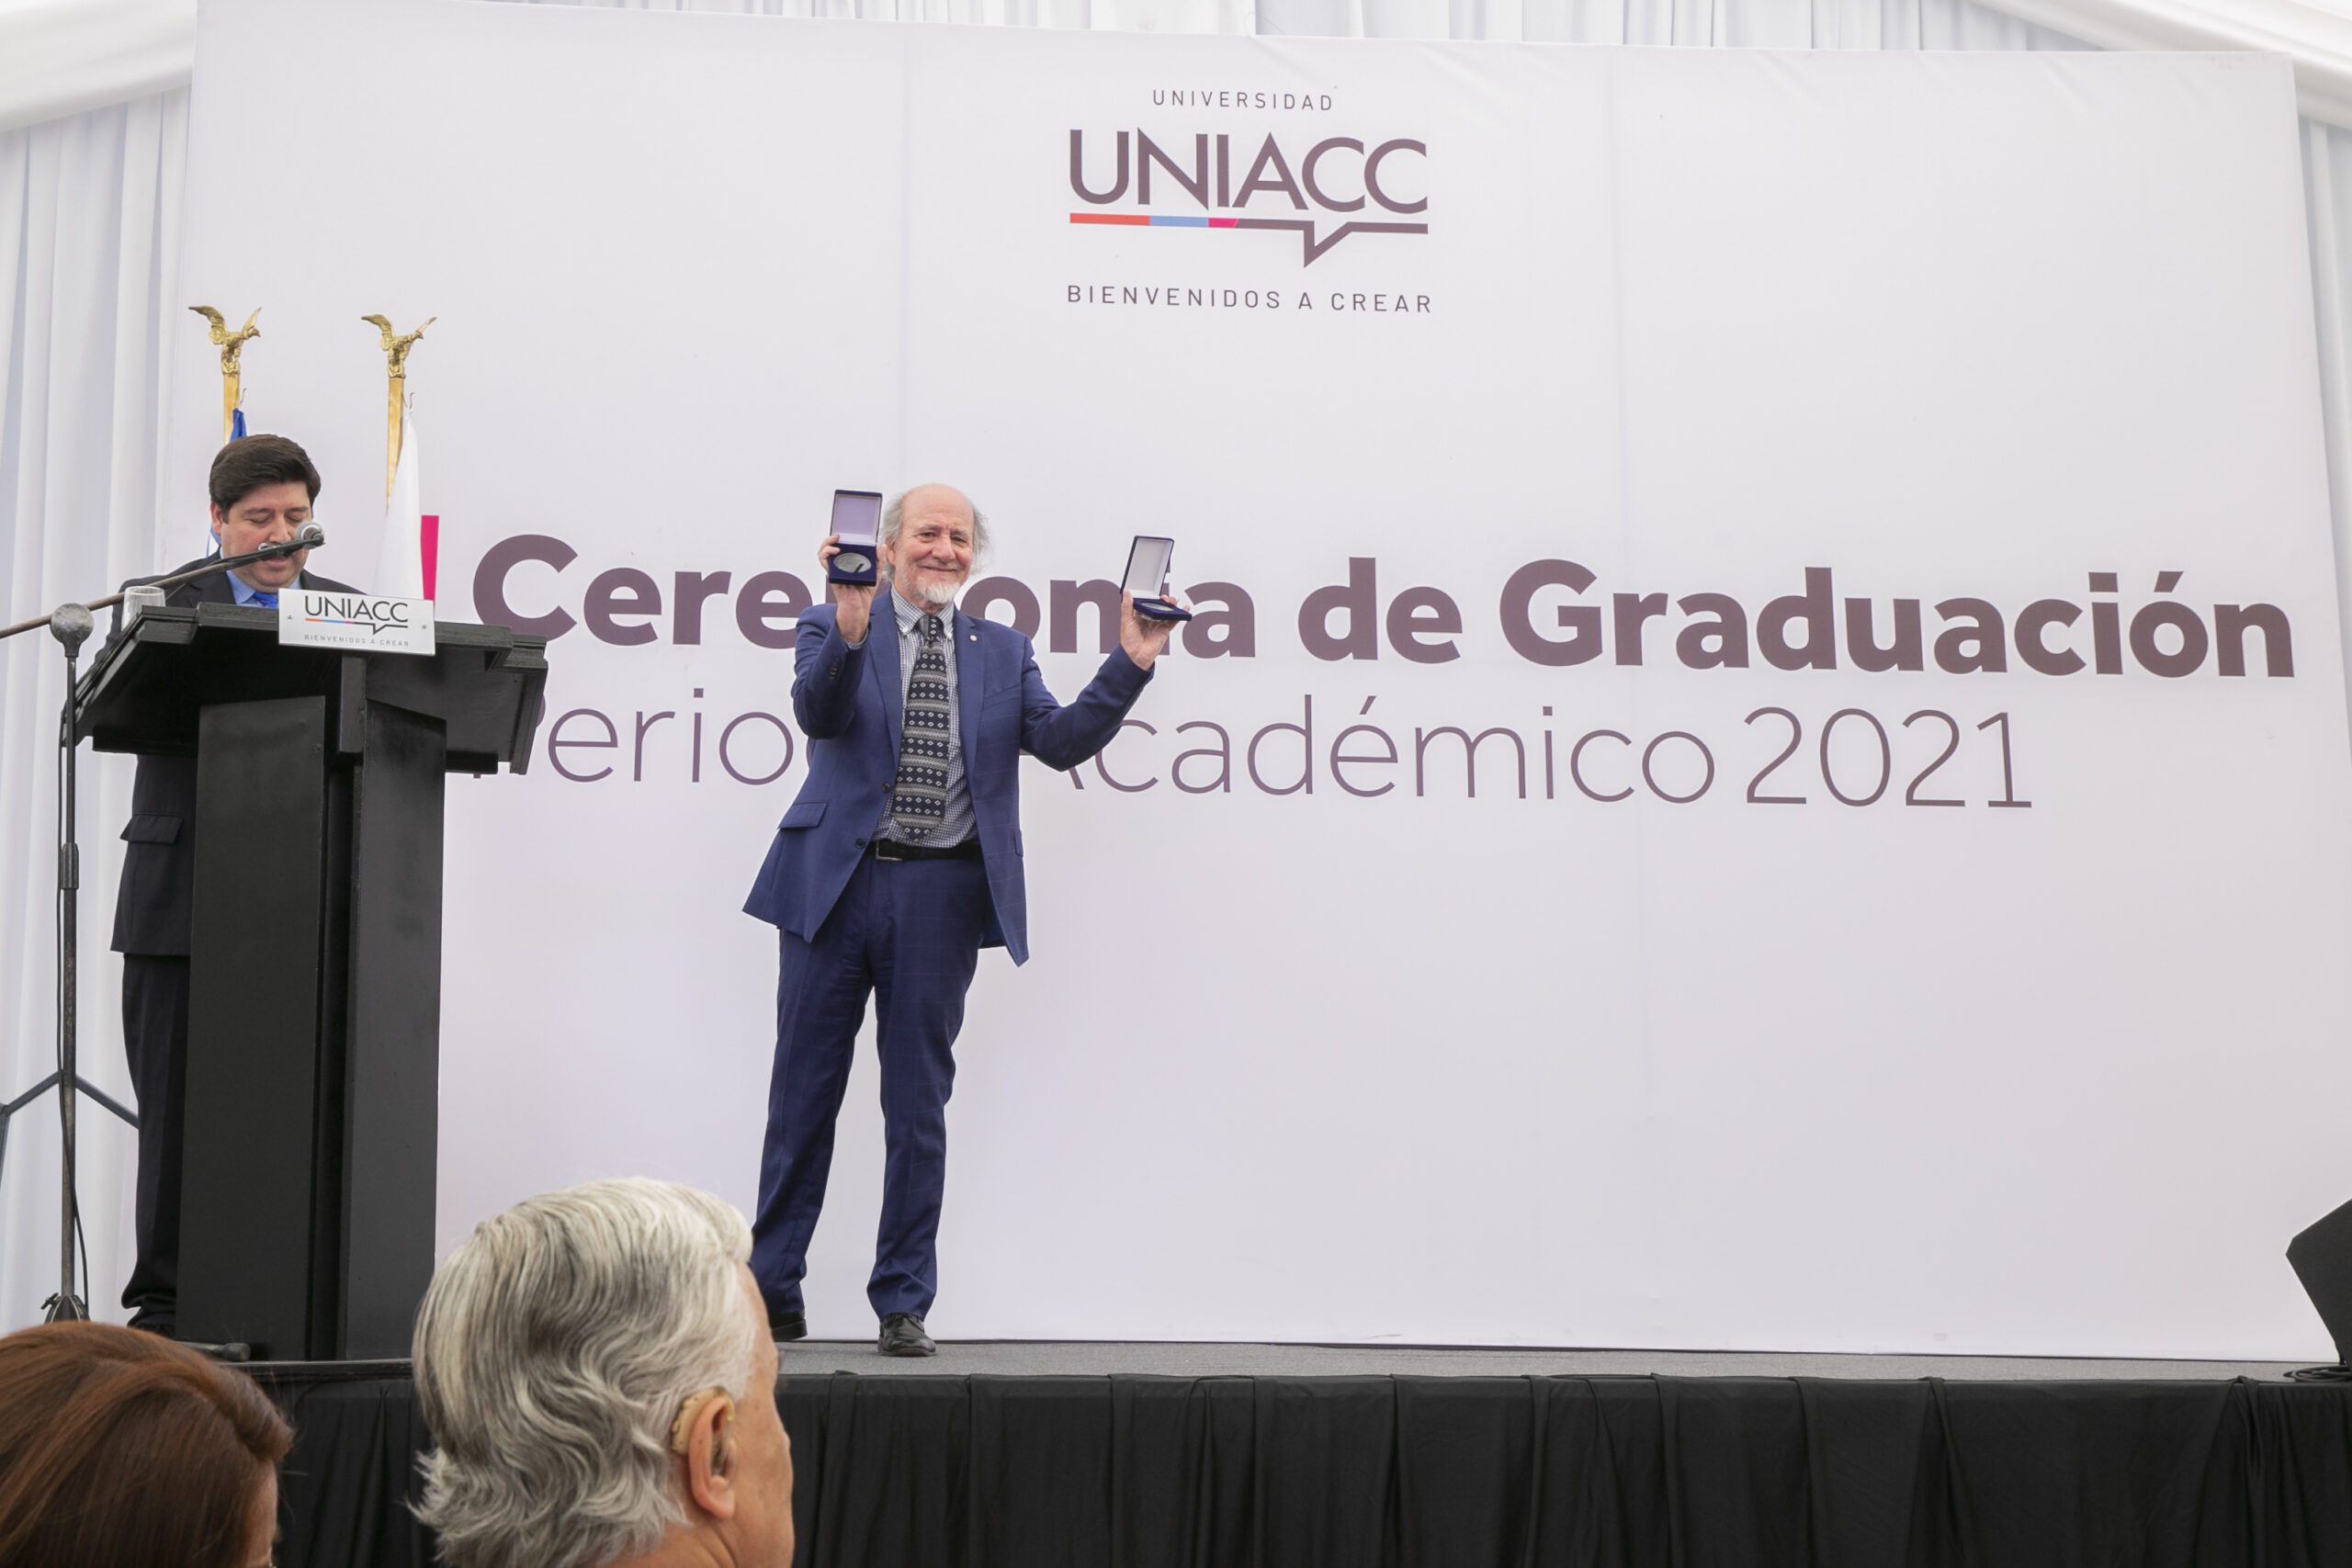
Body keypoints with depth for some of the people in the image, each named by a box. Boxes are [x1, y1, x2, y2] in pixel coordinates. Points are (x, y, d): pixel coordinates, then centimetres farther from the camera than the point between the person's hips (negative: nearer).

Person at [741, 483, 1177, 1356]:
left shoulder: (1002, 652, 13)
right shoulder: (833, 629, 5)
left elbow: (1062, 741, 0)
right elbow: (818, 714, -14)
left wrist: (1130, 666, -13)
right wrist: (849, 629, -31)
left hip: (941, 894, 1)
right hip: (837, 884, -1)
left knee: (918, 1104, 5)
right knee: (804, 1094, 6)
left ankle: (904, 1305, 14)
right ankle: (773, 1294, 17)